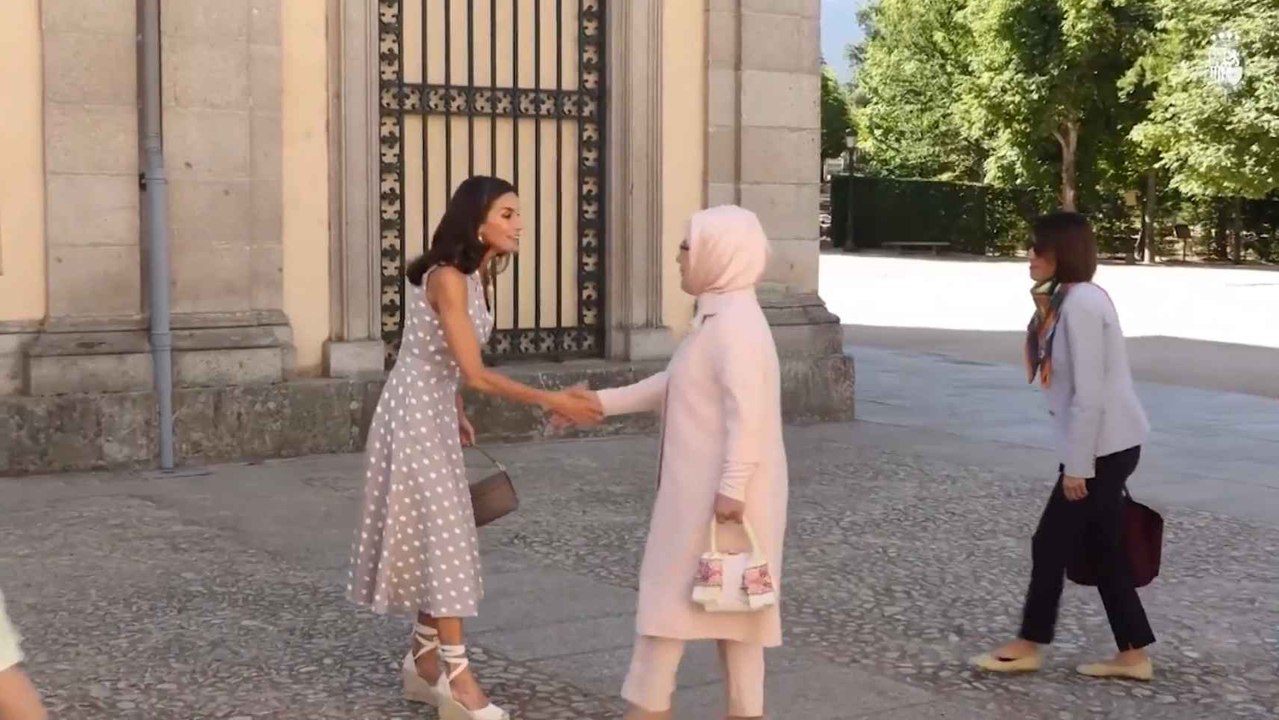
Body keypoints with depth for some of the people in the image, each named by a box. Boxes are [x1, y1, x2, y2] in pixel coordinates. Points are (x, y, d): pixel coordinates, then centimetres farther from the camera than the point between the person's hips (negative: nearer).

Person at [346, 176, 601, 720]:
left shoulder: (475, 276, 7)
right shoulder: (447, 278, -22)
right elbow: (475, 373, -26)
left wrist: (459, 416, 23)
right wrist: (550, 401, -26)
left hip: (436, 413, 9)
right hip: (414, 413, -9)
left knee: (437, 537, 11)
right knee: (440, 536, -8)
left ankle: (424, 661, 21)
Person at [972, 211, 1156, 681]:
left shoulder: (1080, 303, -18)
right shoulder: (1068, 300, 13)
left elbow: (1090, 393, -21)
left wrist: (1077, 465, -19)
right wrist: (1077, 458, 17)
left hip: (1103, 447, -10)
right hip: (1106, 445, 10)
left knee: (1052, 543, 1)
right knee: (1102, 549, 12)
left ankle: (1027, 648, 14)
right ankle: (1133, 655, 18)